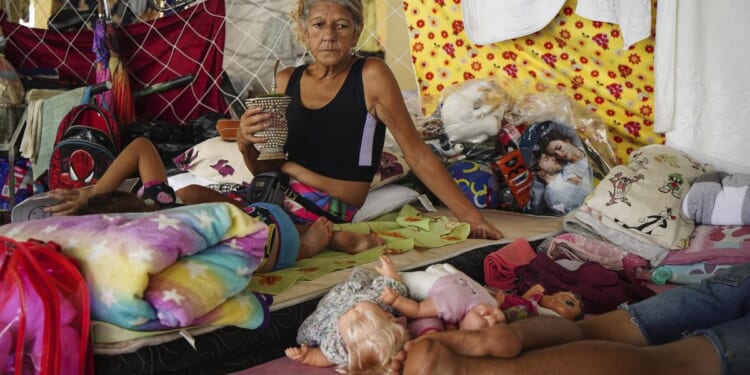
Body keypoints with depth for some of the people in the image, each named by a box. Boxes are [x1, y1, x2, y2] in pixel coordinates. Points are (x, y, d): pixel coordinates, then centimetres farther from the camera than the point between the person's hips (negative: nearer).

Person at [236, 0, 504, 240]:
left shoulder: (371, 75, -5)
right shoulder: (287, 81, 9)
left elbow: (417, 155, -5)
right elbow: (265, 170, 12)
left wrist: (470, 216, -8)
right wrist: (245, 143, -9)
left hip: (333, 211, -6)